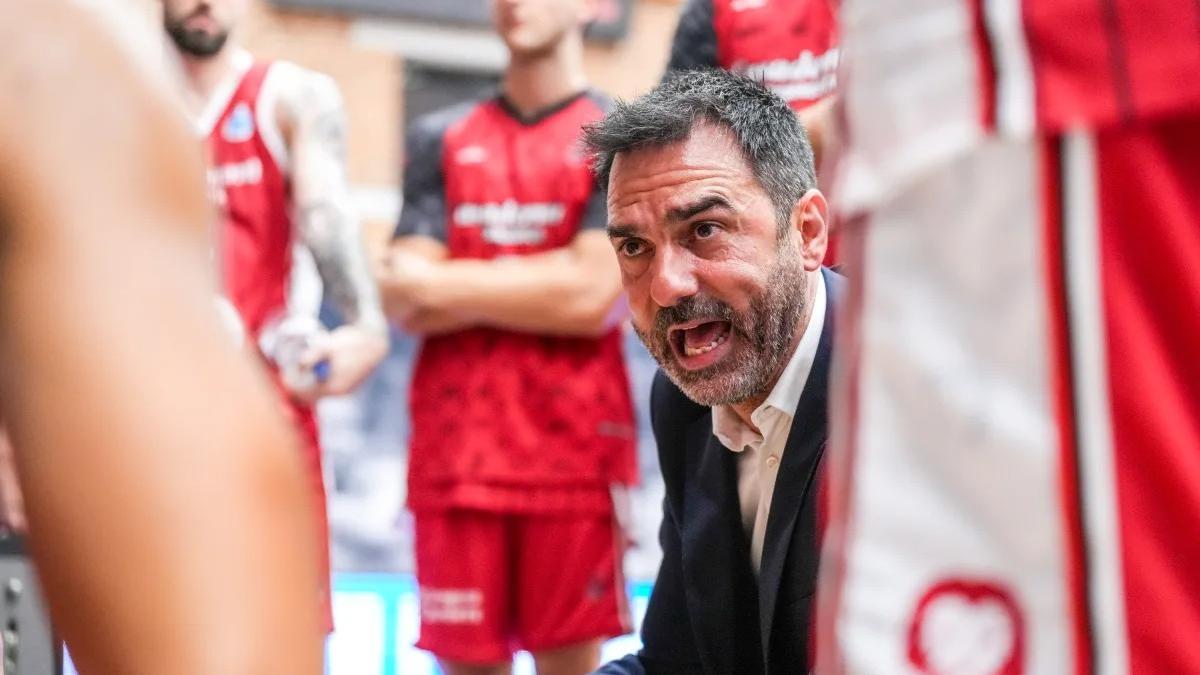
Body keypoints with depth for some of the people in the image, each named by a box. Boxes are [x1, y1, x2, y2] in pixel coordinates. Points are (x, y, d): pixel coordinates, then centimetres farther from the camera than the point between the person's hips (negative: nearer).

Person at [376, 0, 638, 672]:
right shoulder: (441, 140, 13)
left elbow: (590, 294, -10)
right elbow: (408, 302, 3)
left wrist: (445, 284, -3)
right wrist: (543, 285, -6)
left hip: (576, 451, -3)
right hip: (454, 450, 3)